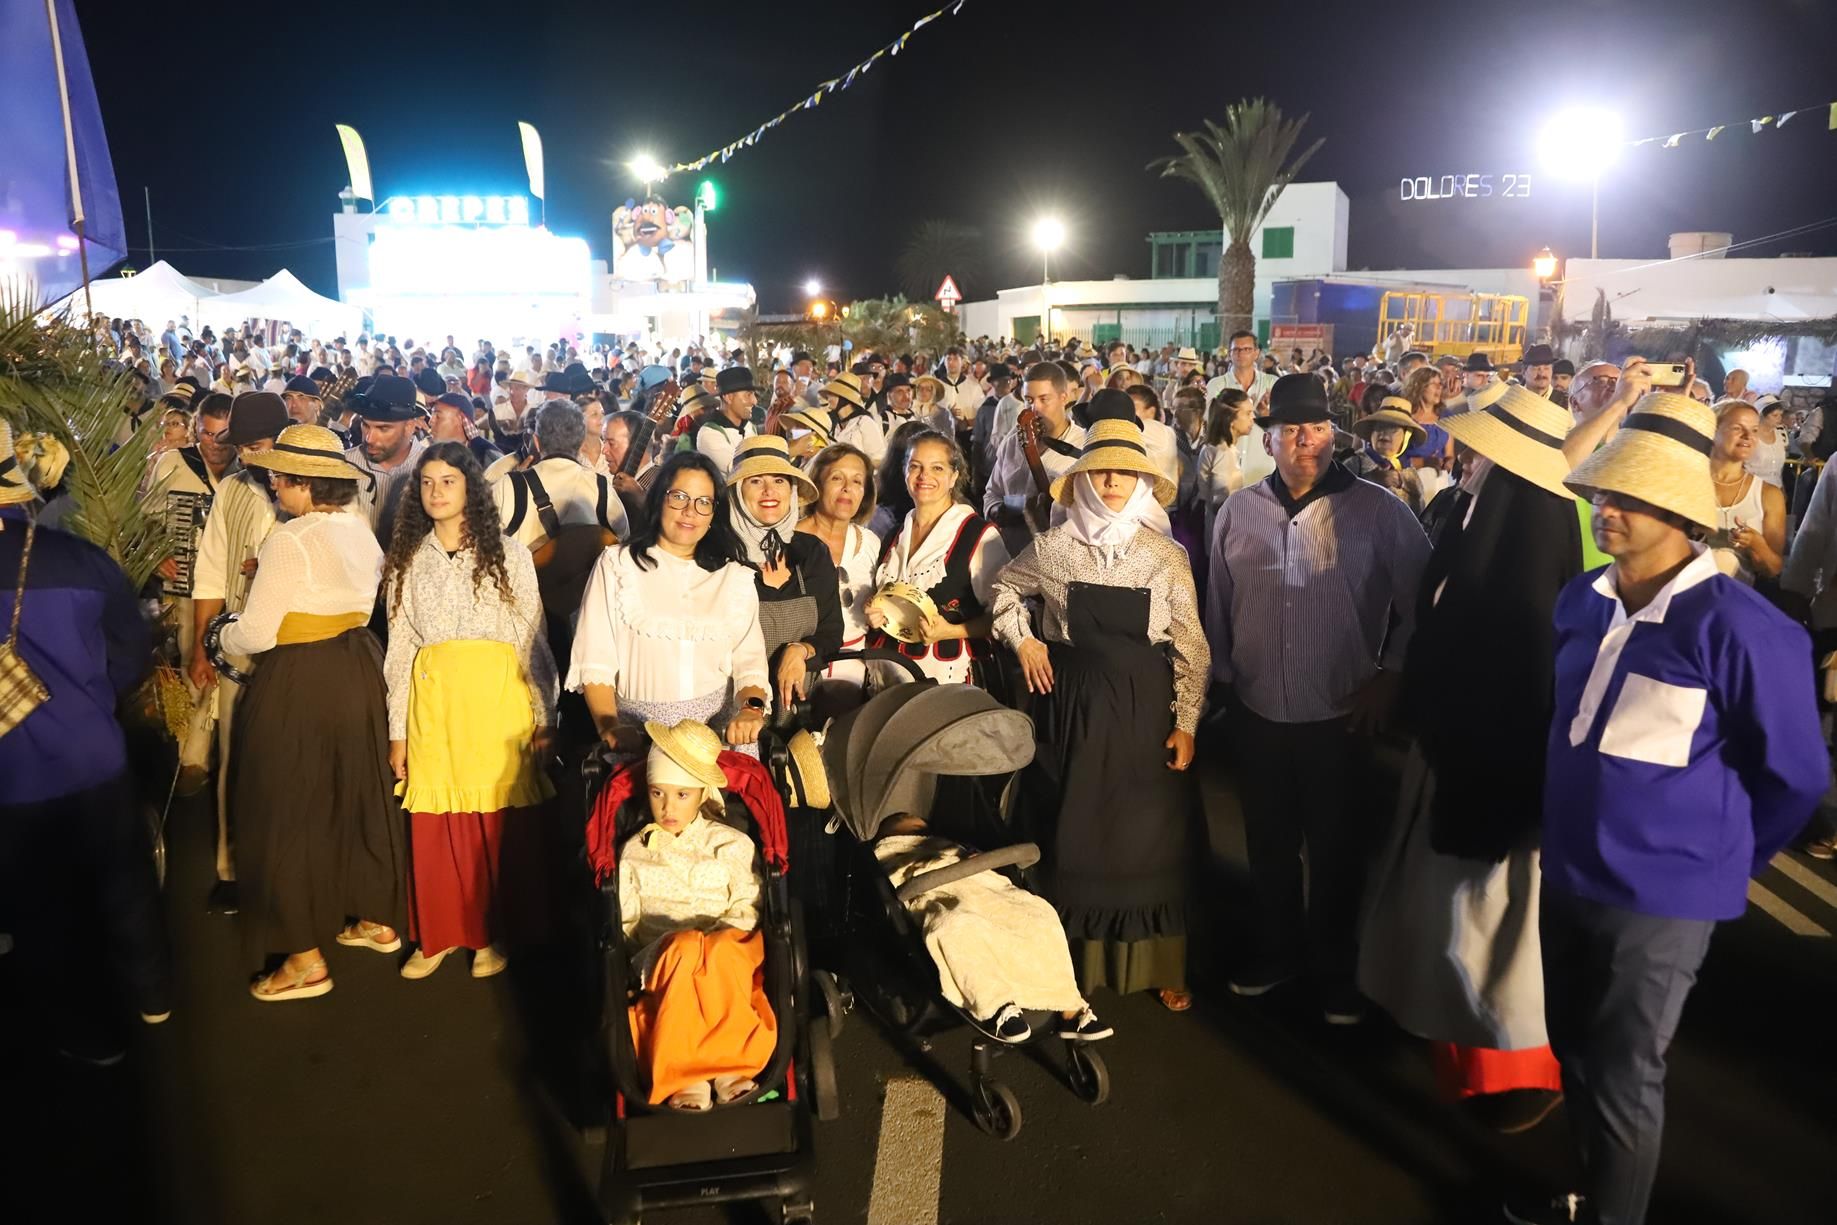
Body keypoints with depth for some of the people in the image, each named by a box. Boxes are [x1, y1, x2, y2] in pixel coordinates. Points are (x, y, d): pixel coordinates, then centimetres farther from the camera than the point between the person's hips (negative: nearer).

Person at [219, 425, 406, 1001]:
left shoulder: (290, 540, -19)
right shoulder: (362, 529, 5)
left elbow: (256, 633, -18)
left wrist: (222, 637, 3)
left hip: (298, 684, -8)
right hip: (358, 671, 8)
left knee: (289, 810, 5)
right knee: (361, 796, 20)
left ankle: (305, 961, 13)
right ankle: (378, 921, 34)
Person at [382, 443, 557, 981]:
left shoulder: (508, 554, 4)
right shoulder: (406, 560, 11)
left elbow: (533, 638, 2)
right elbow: (399, 646, 10)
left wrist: (543, 716, -2)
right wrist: (397, 729, 7)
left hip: (496, 697, -2)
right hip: (431, 699, 2)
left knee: (498, 819, 1)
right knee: (434, 824, 3)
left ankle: (493, 932, 17)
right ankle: (438, 933, 20)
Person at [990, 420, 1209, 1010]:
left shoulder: (1168, 556, -1)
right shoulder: (1052, 548, -1)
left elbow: (1191, 648, 0)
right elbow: (1005, 588, 17)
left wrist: (1185, 722, -4)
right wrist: (1022, 640, 3)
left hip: (1145, 706, 0)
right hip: (1072, 703, 0)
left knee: (1150, 835, 5)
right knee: (1075, 834, 6)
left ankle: (1160, 967, 21)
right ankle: (1075, 966, 21)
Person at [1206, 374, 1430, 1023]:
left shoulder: (1378, 511, -9)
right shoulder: (1239, 511, 2)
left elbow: (1423, 602, -6)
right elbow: (1219, 604, 10)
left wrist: (1389, 677, -8)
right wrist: (1223, 677, 11)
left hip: (1341, 716, -3)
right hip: (1258, 711, 3)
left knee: (1334, 849, 12)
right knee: (1268, 842, 18)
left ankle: (1334, 969, 32)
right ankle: (1276, 949, 39)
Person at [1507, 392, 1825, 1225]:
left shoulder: (1738, 628, -20)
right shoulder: (1581, 602, -2)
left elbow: (1793, 776, -8)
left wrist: (1723, 863, 1)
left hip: (1662, 896, -6)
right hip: (1566, 875, 6)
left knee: (1624, 1080, 10)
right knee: (1575, 1054, 22)